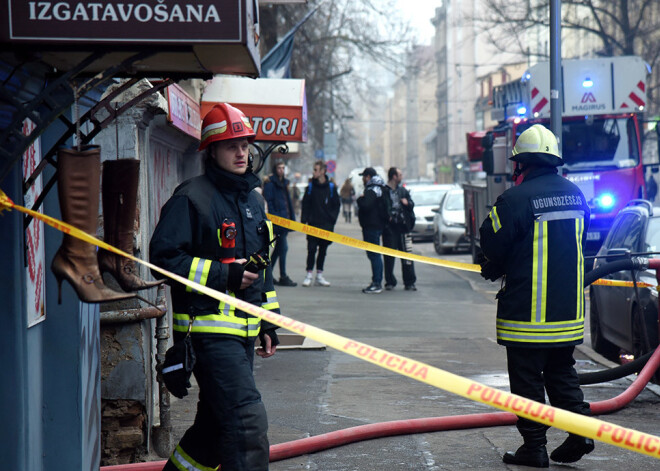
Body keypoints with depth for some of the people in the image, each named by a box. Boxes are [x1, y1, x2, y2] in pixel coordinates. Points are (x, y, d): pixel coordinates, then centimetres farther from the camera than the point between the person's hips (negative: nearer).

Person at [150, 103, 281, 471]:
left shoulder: (254, 199, 18)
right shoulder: (192, 198, -9)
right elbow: (164, 257, -14)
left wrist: (269, 323, 21)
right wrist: (223, 276, -18)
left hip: (244, 329, 9)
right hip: (210, 329, -9)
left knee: (216, 422, 15)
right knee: (248, 421, -16)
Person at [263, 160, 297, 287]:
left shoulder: (284, 183, 19)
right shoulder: (270, 183, -7)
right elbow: (268, 202, -13)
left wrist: (292, 217, 17)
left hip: (285, 219, 9)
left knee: (279, 247, 12)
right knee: (283, 246, -10)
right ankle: (283, 277, -6)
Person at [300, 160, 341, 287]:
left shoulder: (331, 187, 1)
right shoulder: (311, 186, 3)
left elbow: (336, 205, 6)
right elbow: (305, 204, 5)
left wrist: (333, 219, -3)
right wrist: (304, 219, -4)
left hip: (327, 224, 1)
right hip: (313, 224, -1)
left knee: (323, 250, 7)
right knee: (311, 249, -3)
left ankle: (319, 276, 15)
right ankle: (309, 275, 3)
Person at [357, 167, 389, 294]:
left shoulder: (371, 190, -16)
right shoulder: (380, 188, 16)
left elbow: (366, 206, -27)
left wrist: (360, 199, -9)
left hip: (371, 226, -11)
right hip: (378, 225, 11)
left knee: (374, 255, -10)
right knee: (375, 255, 15)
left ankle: (377, 284, -11)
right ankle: (377, 283, 19)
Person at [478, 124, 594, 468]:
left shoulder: (515, 199, -16)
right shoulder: (575, 194, 6)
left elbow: (493, 246, -10)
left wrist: (493, 270, 12)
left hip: (528, 308, -6)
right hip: (569, 308, 6)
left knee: (527, 378, 3)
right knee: (561, 371, 19)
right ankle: (580, 430, 10)